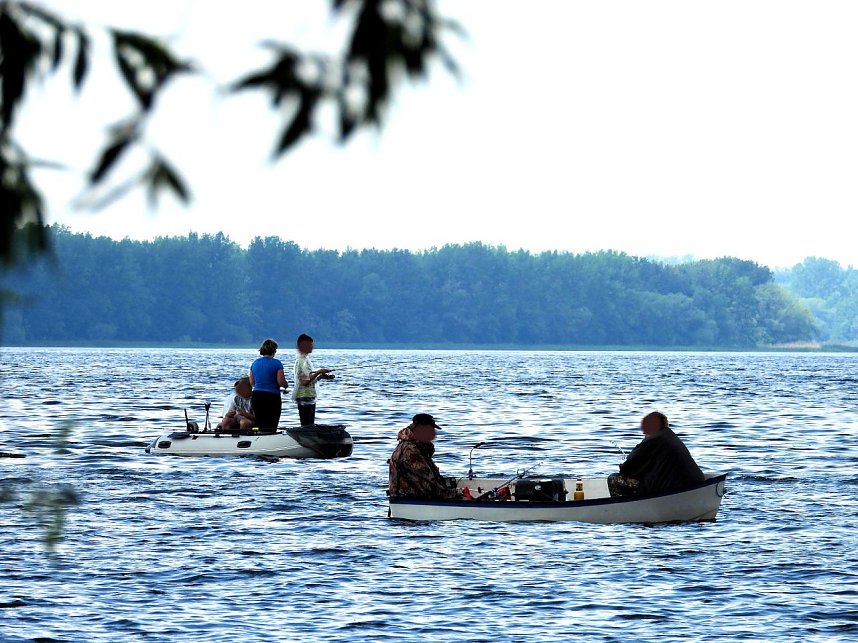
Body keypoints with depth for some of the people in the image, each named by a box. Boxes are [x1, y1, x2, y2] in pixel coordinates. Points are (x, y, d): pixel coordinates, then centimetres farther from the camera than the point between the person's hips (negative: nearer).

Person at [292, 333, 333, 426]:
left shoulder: (306, 359, 17)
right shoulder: (301, 361, -14)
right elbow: (305, 381, -22)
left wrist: (321, 376, 11)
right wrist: (318, 372, -18)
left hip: (310, 397, 10)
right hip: (304, 397, -10)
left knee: (310, 425, 8)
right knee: (307, 425, -11)